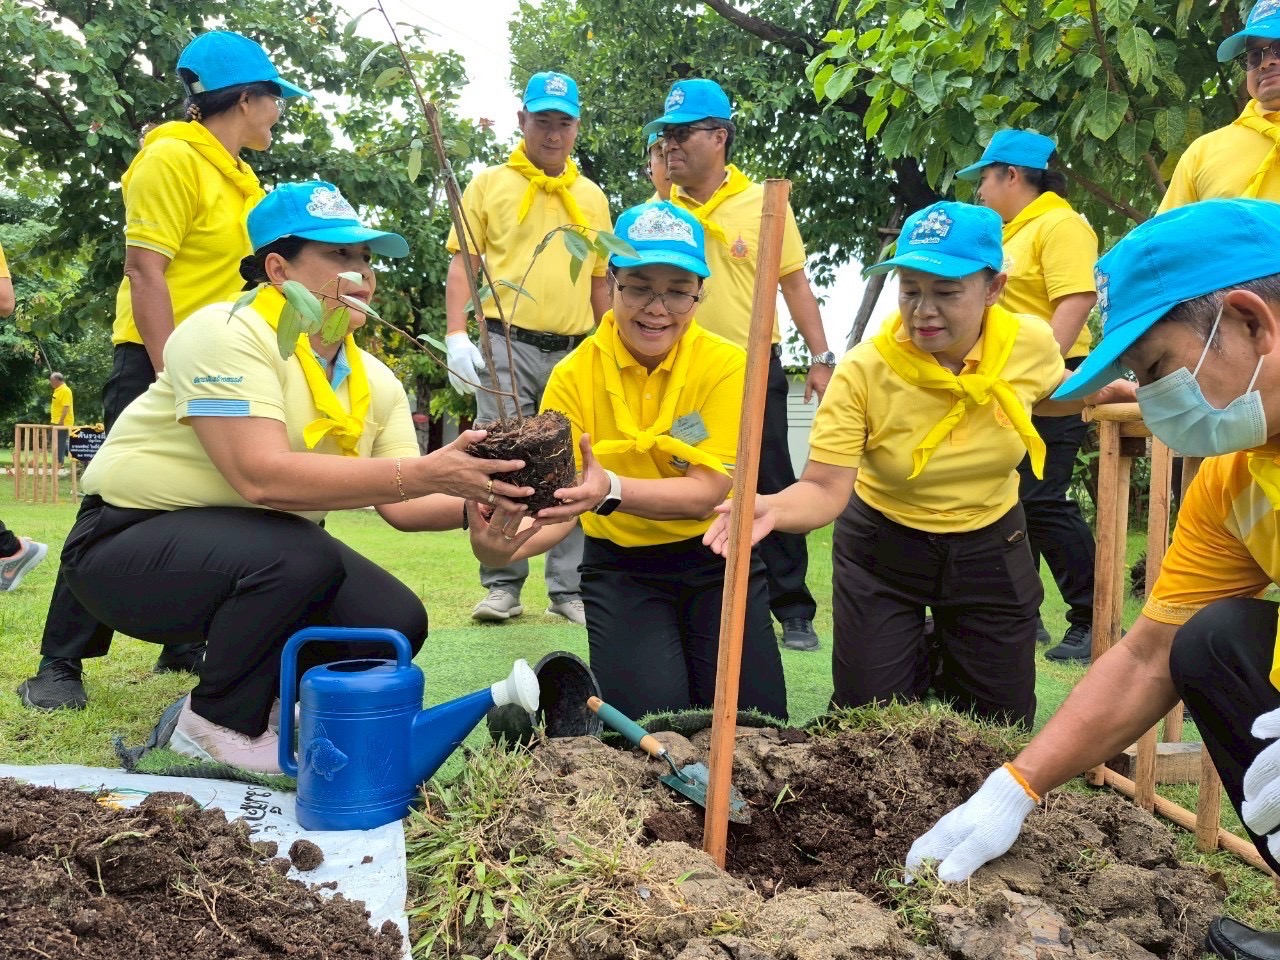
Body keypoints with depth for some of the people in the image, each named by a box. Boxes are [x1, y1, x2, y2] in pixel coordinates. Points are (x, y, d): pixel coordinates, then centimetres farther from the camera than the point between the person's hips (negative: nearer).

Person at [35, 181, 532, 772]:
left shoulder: (376, 382, 1)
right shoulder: (228, 334, -23)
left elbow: (401, 504, -6)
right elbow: (263, 477, -35)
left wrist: (475, 503, -28)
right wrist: (425, 473, -40)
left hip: (263, 551, 7)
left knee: (395, 623, -11)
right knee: (304, 558, -33)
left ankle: (249, 702, 14)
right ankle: (216, 724, -9)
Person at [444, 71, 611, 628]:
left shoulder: (593, 198, 15)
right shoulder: (490, 184, 7)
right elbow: (462, 264, 2)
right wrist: (457, 336, -10)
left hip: (575, 352, 2)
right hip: (508, 346, -2)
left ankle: (571, 590, 10)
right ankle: (502, 586, 8)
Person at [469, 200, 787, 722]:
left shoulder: (726, 366, -13)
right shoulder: (574, 376, -11)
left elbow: (706, 492, -22)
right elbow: (559, 501, -17)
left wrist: (613, 491, -41)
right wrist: (506, 544, -41)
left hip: (714, 561, 0)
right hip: (620, 567, 0)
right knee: (651, 716, -18)